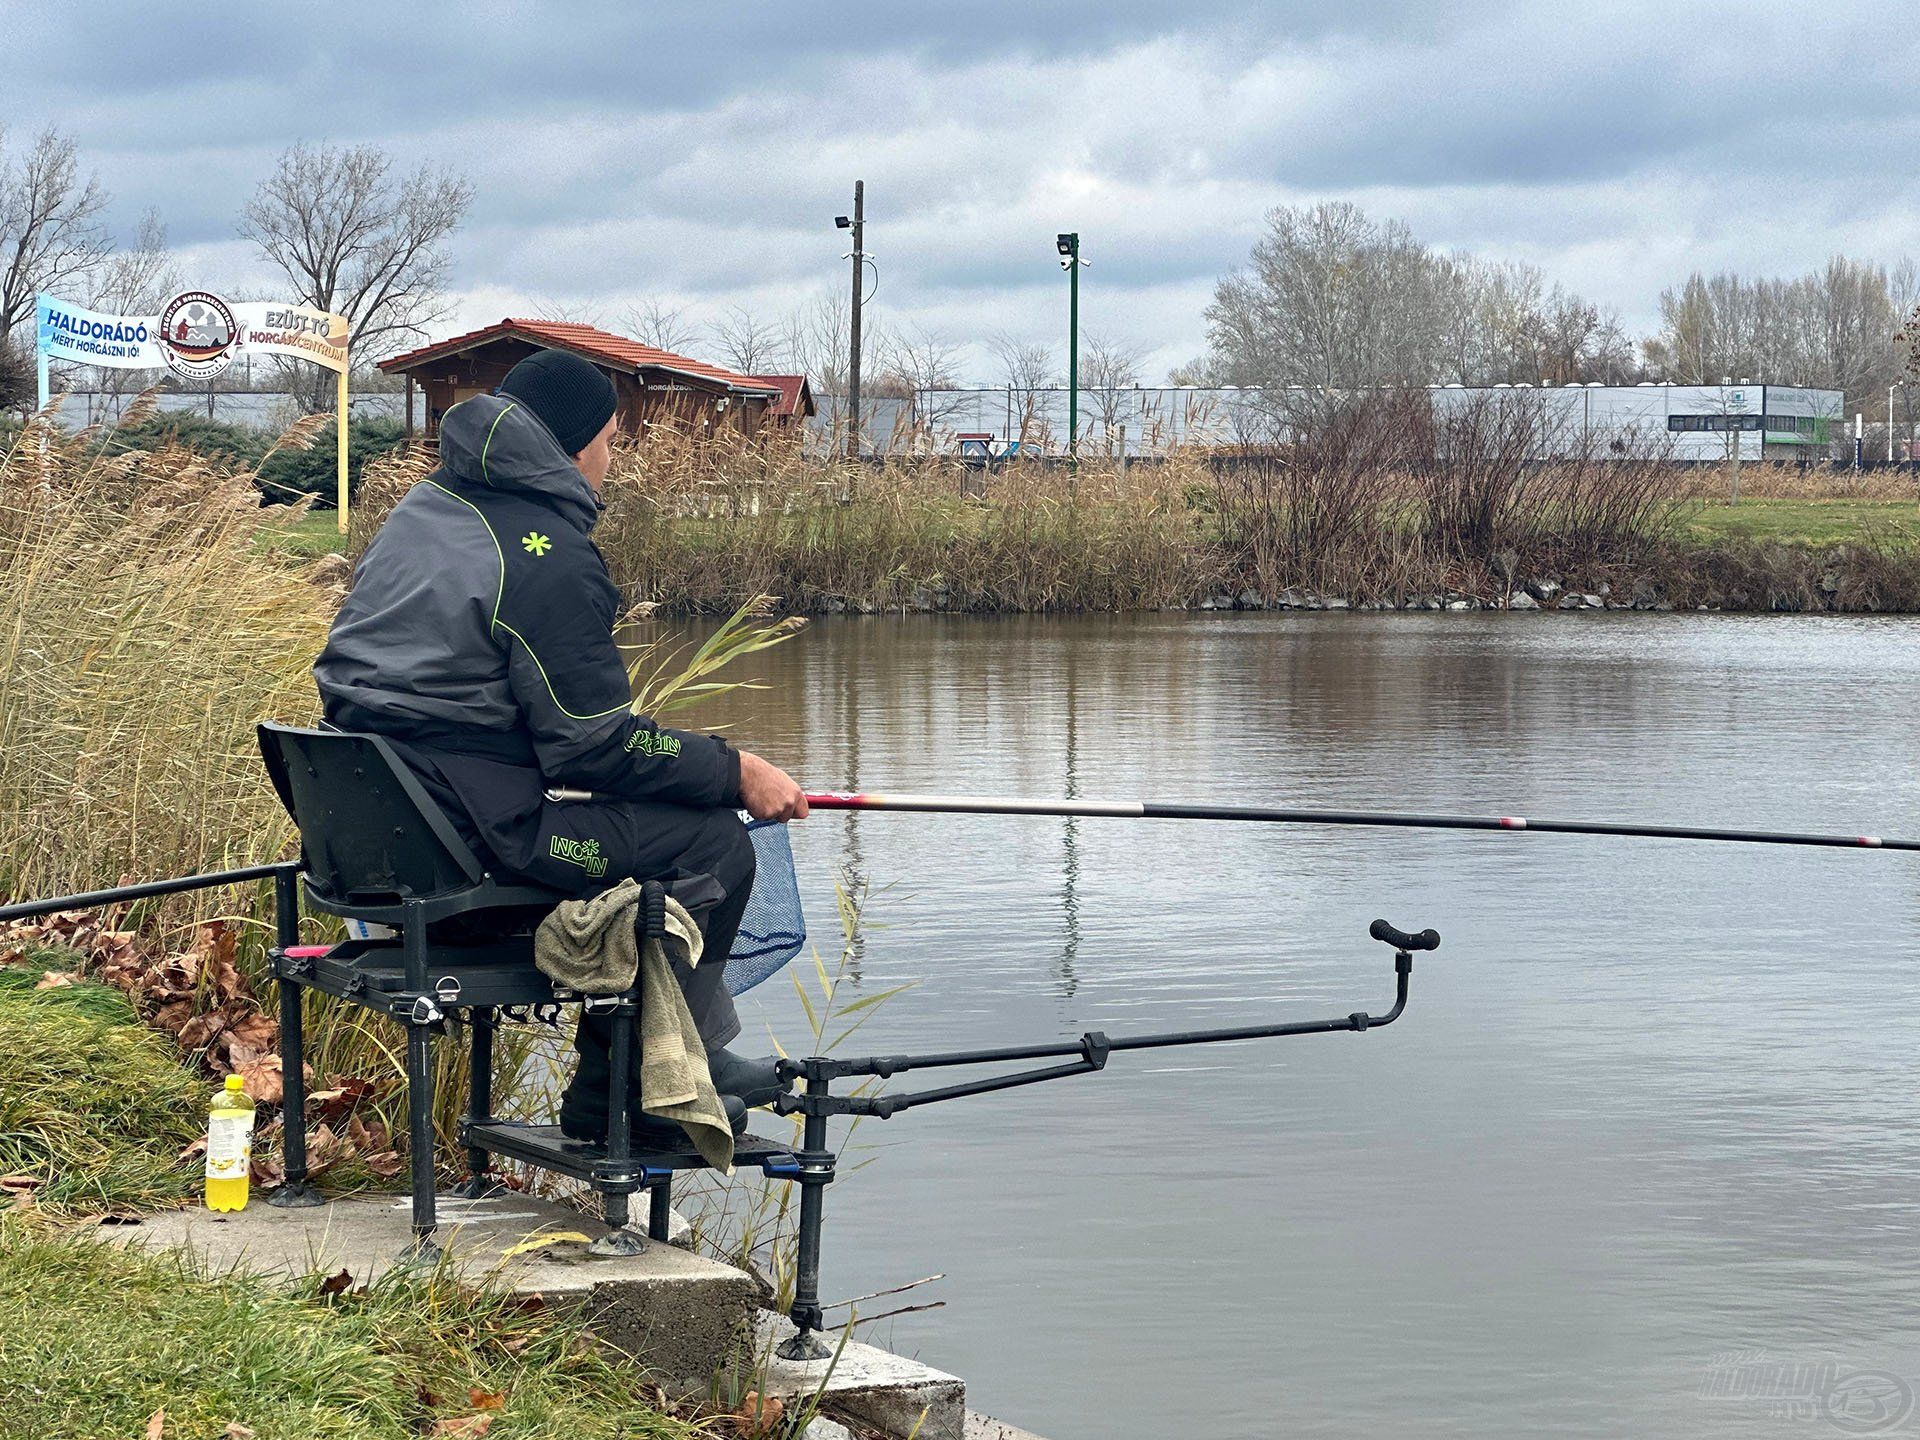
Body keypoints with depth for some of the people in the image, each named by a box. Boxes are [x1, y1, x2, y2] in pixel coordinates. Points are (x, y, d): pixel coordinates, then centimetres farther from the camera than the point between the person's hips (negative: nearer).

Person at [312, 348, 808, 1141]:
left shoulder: (422, 507, 13)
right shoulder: (549, 559, -15)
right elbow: (594, 747, -16)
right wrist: (737, 771, -6)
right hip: (466, 831, -10)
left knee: (637, 821, 25)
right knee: (712, 842, -2)